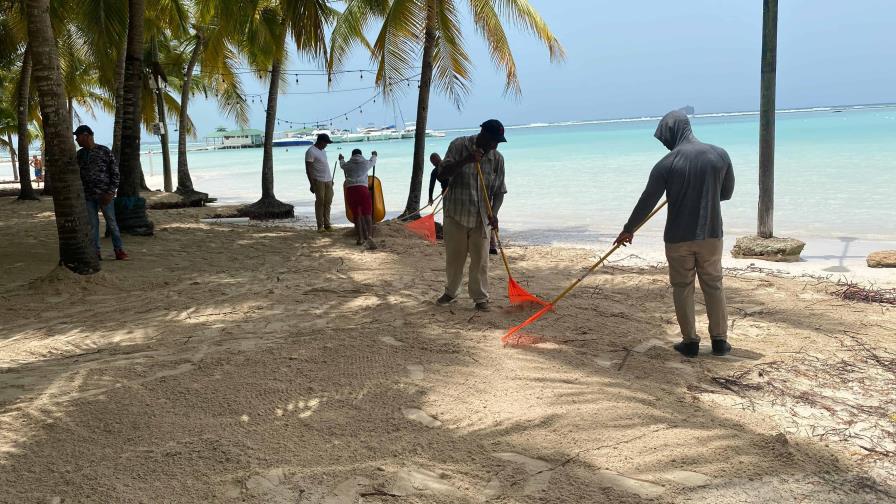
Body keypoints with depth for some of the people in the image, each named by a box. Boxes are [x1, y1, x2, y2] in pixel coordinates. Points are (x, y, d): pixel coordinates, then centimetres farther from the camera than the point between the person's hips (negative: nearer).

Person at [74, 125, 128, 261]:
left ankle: (119, 250, 5)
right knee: (92, 224, 5)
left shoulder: (104, 151, -4)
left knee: (112, 223, -1)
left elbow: (115, 172, -5)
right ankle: (96, 252, 10)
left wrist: (110, 192, -12)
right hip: (87, 196, 4)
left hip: (104, 195, -4)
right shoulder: (79, 155, 10)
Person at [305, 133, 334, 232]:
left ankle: (327, 224, 11)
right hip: (318, 181, -8)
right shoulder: (311, 151, -10)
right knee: (320, 202, -5)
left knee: (328, 202, 6)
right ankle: (320, 226, 0)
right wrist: (312, 184, -17)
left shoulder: (322, 150, 16)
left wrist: (331, 179, 21)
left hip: (328, 180, 8)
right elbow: (308, 169, -13)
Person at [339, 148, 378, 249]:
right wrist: (374, 155, 60)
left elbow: (342, 164, 41)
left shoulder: (348, 164, 16)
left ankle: (361, 238, 17)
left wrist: (341, 159, 65)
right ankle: (369, 236, -27)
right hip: (362, 189, -2)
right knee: (367, 215, -6)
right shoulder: (366, 163, 13)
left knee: (356, 215, 14)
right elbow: (373, 161, 37)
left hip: (350, 190, 2)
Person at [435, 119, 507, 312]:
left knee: (480, 260, 0)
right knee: (454, 256, 11)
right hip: (455, 213, -1)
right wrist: (465, 160, -26)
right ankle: (451, 292, 30)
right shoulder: (459, 146, -7)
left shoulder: (497, 159, -1)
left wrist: (494, 213, -16)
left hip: (481, 218, 1)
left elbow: (499, 191, 1)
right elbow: (442, 175, -13)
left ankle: (481, 298, 12)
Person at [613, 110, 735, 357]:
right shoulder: (720, 155, -3)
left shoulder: (667, 164, -12)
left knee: (682, 288, 10)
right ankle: (719, 340, 18)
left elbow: (646, 202, -5)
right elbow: (727, 193, 9)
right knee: (713, 286, 15)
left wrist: (628, 230, 8)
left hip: (678, 237, -3)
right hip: (711, 234, 3)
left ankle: (690, 342, 15)